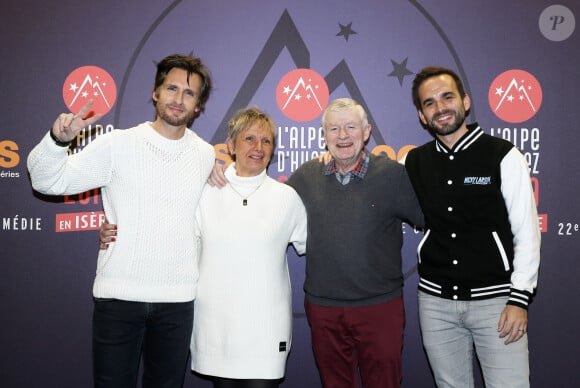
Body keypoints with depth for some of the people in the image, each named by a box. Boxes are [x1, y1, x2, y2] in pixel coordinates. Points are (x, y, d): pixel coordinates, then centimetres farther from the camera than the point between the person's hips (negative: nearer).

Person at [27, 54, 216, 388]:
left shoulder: (208, 155, 5)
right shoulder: (117, 145, -5)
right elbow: (48, 182, -7)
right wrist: (59, 139, -23)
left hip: (177, 299, 3)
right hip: (119, 295, -2)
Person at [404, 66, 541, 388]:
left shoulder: (504, 156, -6)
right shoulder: (413, 162, 3)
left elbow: (526, 232, -5)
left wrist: (519, 298, -10)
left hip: (494, 298, -3)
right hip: (435, 300, 3)